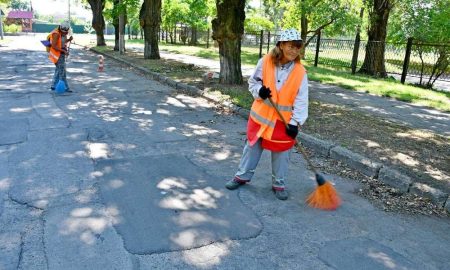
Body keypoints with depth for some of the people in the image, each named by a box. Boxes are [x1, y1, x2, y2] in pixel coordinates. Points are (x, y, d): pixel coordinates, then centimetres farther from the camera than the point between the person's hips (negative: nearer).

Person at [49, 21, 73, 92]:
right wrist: (64, 50, -25)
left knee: (58, 70, 16)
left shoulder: (63, 33, 6)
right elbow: (53, 46, -23)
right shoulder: (56, 34, -20)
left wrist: (69, 39, 0)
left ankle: (53, 86, 25)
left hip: (62, 54, 9)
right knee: (62, 71, -6)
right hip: (57, 54, -9)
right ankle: (65, 87, -1)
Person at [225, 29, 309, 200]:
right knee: (252, 146, 14)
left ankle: (279, 184, 28)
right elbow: (253, 81, 3)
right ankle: (242, 176, 32)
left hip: (284, 120, -1)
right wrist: (260, 91, -18)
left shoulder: (300, 72, -11)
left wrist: (295, 122, -18)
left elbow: (301, 100, -10)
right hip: (261, 115, 1)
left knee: (281, 153, 9)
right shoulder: (265, 62, -10)